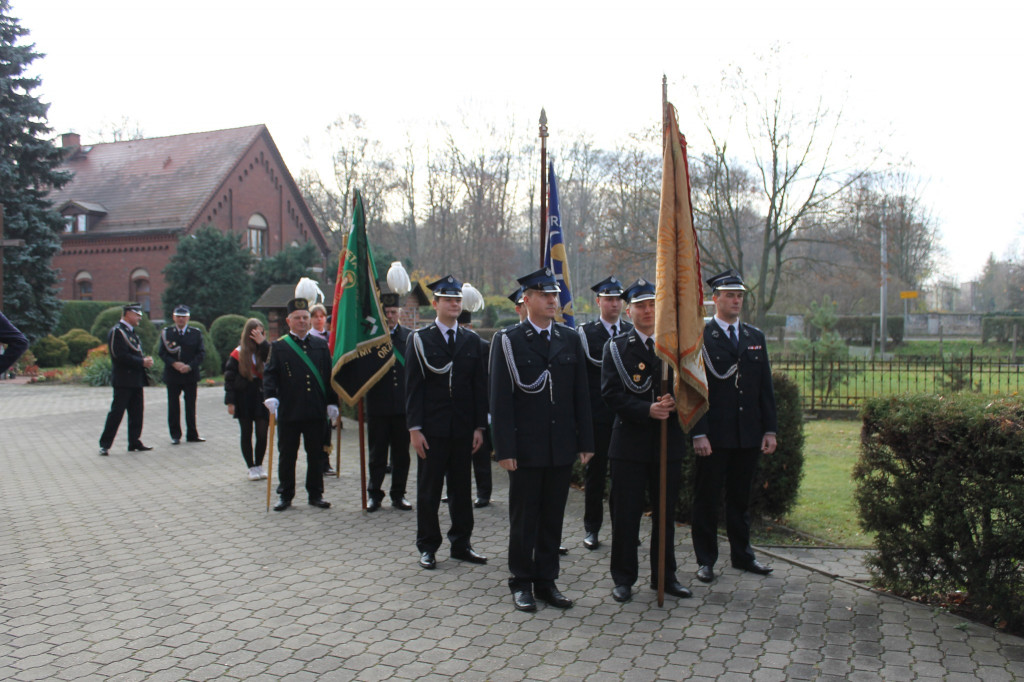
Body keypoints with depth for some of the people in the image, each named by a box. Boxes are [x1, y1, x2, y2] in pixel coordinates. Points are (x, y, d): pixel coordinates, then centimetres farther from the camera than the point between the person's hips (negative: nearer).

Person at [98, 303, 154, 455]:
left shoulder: (131, 332, 18)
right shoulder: (117, 331, -12)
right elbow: (121, 356, -21)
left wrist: (146, 359, 1)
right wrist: (142, 362, -17)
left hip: (136, 380, 9)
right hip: (123, 381, -9)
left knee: (136, 413, 10)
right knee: (116, 412, -5)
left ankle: (135, 443, 16)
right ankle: (105, 444, 2)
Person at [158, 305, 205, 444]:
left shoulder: (196, 333, 5)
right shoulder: (166, 332, 4)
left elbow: (201, 353, 0)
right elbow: (161, 352, -1)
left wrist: (190, 366, -14)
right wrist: (174, 363, -17)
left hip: (190, 374, 0)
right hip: (172, 376, 0)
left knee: (190, 406, 5)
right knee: (173, 406, 4)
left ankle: (192, 435, 12)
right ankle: (175, 435, 13)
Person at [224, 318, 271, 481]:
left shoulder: (265, 350, 0)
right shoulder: (237, 354, -3)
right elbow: (229, 378, -2)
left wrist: (263, 343, -22)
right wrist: (230, 401, -7)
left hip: (261, 398, 1)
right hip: (243, 399, 0)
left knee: (262, 434, 0)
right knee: (246, 434, 7)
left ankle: (259, 465, 20)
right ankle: (252, 467, 19)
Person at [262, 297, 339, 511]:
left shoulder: (321, 344, 10)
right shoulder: (278, 346, 3)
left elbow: (329, 375, 10)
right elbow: (270, 374, -3)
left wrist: (332, 403, 6)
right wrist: (270, 397, -19)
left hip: (315, 413, 2)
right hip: (288, 412, -2)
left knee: (316, 454, 8)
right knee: (287, 455, 7)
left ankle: (316, 494, 20)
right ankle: (285, 496, 19)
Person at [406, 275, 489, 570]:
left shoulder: (472, 340, 8)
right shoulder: (419, 339, -1)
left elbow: (480, 385, 8)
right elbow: (413, 386, -4)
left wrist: (479, 426, 2)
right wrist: (414, 428, -10)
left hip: (463, 428, 3)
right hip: (432, 429, -3)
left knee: (462, 487, 11)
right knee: (429, 489, 6)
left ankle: (461, 543, 23)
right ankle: (427, 547, 18)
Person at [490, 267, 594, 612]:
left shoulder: (570, 339, 7)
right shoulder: (507, 340, -4)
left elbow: (581, 394, 9)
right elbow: (500, 399, -7)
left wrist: (585, 441, 4)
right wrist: (504, 448, -12)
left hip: (562, 446, 4)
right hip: (526, 447, -3)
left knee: (553, 516, 12)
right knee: (523, 518, 8)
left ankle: (546, 580, 25)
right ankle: (522, 584, 22)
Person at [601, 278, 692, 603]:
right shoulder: (615, 348, 1)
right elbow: (612, 394, -8)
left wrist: (674, 403, -15)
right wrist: (648, 411, -20)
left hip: (669, 442, 3)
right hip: (630, 443, -3)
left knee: (666, 514, 12)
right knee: (625, 514, 3)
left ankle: (665, 575, 26)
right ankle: (623, 578, 16)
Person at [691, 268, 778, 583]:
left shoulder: (756, 336, 11)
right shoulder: (699, 337, -5)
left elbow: (765, 387, 11)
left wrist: (769, 429, 6)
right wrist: (698, 433, -15)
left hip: (748, 435, 5)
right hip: (713, 435, -4)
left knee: (741, 497, 16)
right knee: (706, 498, 6)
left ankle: (742, 554, 30)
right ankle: (706, 560, 18)